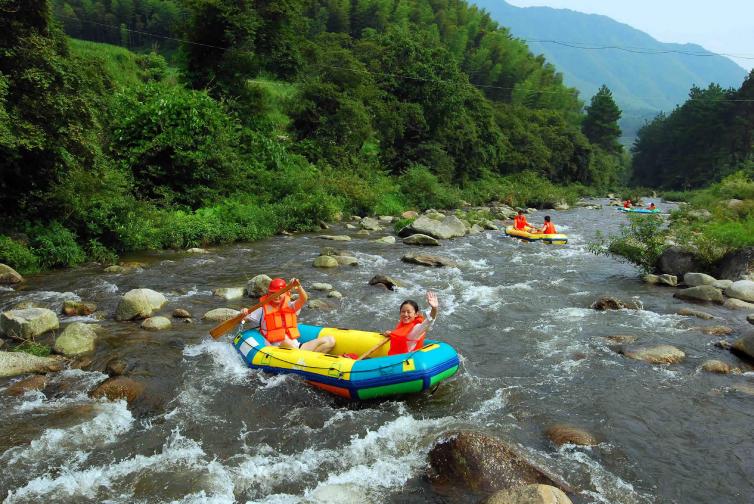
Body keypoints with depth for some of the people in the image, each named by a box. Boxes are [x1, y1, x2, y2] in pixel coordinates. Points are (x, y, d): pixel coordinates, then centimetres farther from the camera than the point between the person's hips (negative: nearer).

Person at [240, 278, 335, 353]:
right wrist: (243, 313, -19)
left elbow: (303, 299, -7)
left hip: (296, 348, 4)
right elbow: (244, 319, 3)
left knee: (330, 340, -10)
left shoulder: (290, 306, 12)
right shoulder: (263, 310, 7)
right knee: (285, 340, -39)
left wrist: (298, 286, -26)